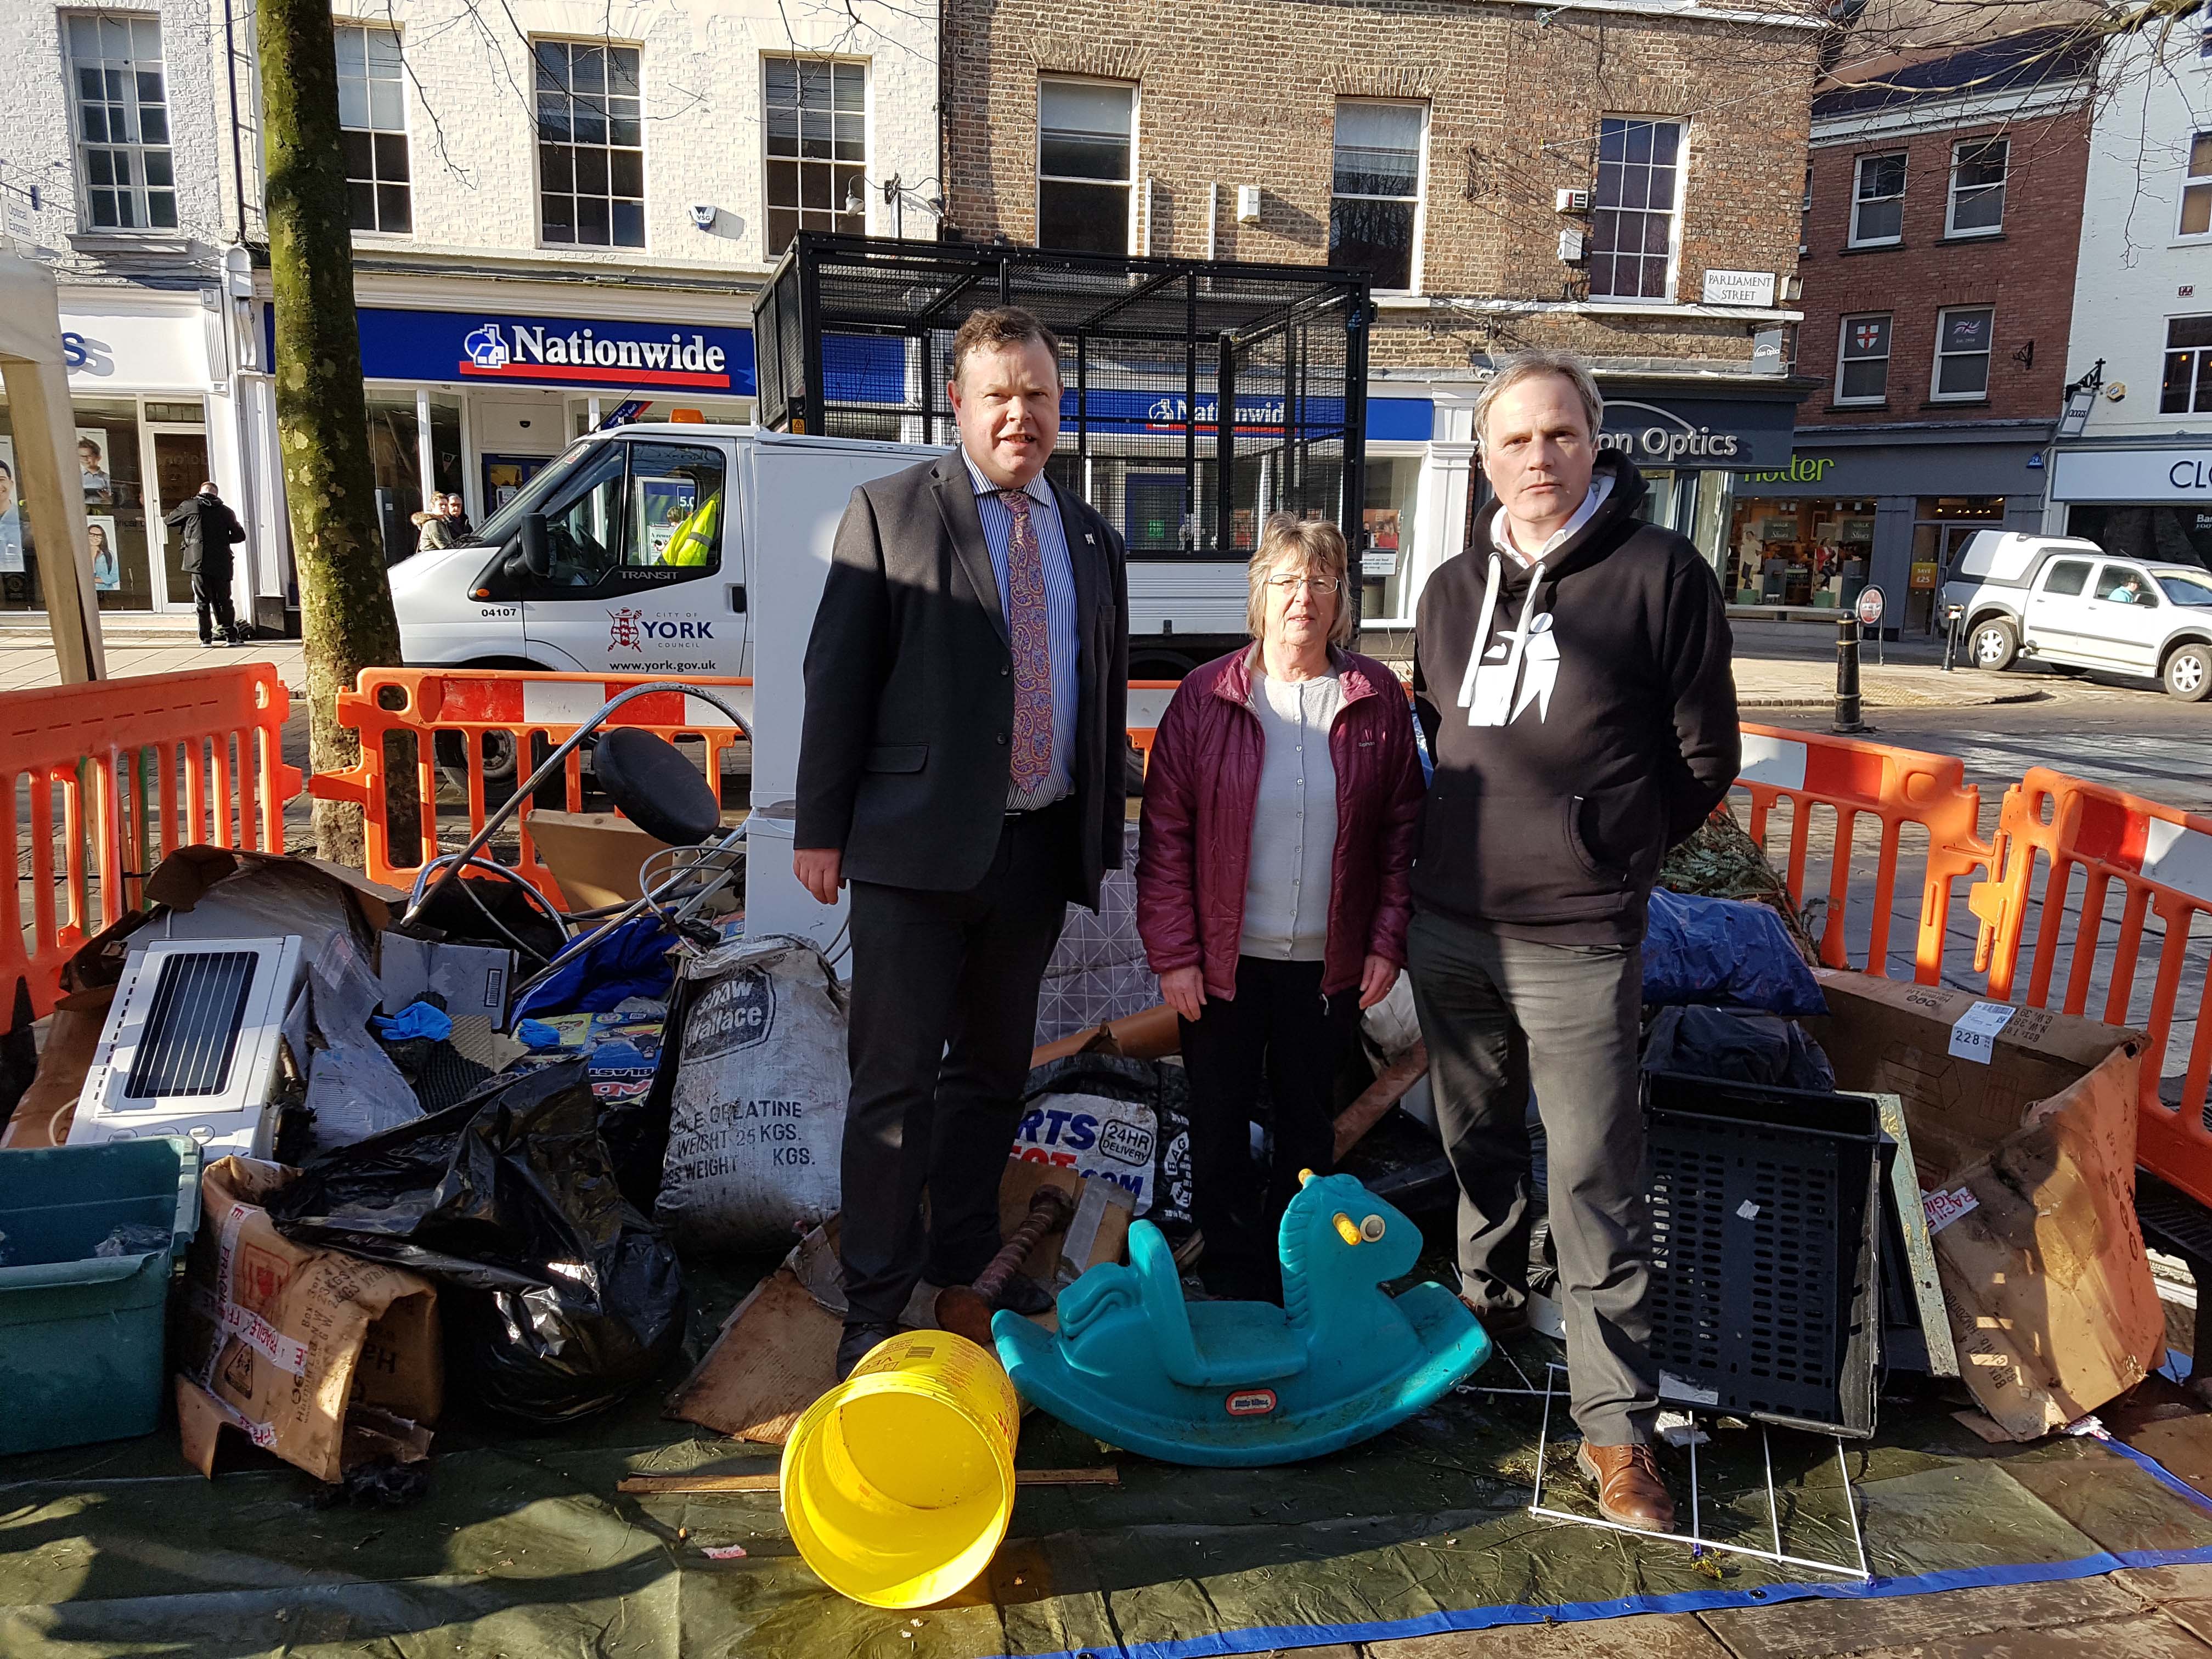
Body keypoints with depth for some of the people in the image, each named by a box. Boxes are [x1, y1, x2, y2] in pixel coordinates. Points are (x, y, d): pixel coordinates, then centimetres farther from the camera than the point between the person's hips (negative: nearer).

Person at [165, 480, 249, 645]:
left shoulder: (190, 506, 6)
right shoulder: (226, 511, 11)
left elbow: (168, 521, 17)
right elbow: (240, 535, 13)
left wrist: (184, 529, 34)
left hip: (198, 560, -2)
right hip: (222, 563, 2)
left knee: (202, 600, 3)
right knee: (223, 600, 7)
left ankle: (206, 637, 1)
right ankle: (230, 635, 3)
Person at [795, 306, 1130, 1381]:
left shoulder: (1092, 541, 14)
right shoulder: (890, 511, -1)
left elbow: (1107, 697, 17)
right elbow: (838, 675, -4)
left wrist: (1106, 835, 15)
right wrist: (821, 828, -8)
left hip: (1039, 849, 5)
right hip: (917, 845, -4)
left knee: (992, 1070, 16)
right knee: (895, 1080, -1)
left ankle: (964, 1260, 33)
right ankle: (876, 1303, 11)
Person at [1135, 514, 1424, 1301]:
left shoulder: (1377, 697, 0)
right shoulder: (1207, 695, -4)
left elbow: (1402, 829, 3)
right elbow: (1165, 831, -5)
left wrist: (1388, 941, -3)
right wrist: (1173, 953, -9)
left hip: (1329, 962, 1)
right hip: (1224, 959, -1)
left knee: (1308, 1118, 15)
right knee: (1220, 1121, 9)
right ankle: (1232, 1278, 27)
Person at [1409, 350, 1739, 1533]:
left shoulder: (1660, 573, -6)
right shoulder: (1454, 588, 9)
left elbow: (1705, 760, -1)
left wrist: (1603, 852, 2)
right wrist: (1474, 847, 12)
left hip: (1579, 945, -5)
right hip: (1449, 928, 5)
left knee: (1596, 1190, 0)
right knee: (1478, 1148, 20)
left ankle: (1616, 1424, 13)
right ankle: (1486, 1305, 43)